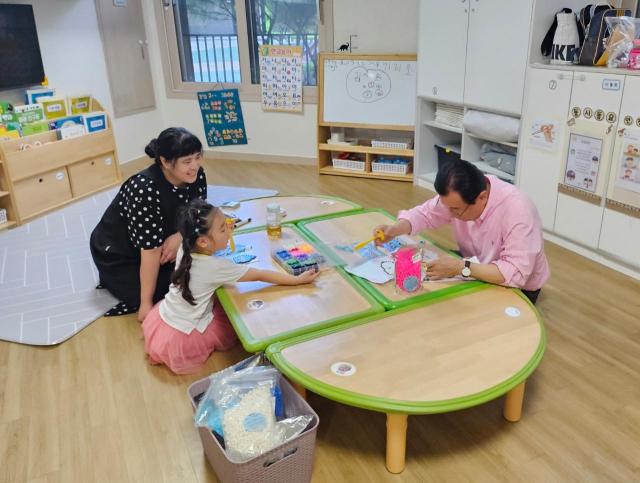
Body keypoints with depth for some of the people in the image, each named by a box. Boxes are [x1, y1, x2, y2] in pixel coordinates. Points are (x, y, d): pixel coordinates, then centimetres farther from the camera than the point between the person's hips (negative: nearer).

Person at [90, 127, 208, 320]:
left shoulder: (197, 176, -17)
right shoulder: (145, 190, -36)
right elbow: (151, 250, -33)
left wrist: (179, 237, -25)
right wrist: (146, 303, -24)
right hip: (117, 254, -6)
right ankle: (116, 281, 10)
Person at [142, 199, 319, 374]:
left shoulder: (184, 249, -8)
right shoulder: (216, 267, -24)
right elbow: (260, 276, -19)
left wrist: (221, 228, 3)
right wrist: (298, 279, -14)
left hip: (161, 319, 5)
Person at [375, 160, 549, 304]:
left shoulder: (517, 210, -35)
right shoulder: (457, 196, -17)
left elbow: (516, 273, -37)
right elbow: (426, 213, -2)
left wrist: (460, 267, -39)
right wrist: (395, 229, -21)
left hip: (516, 288, -5)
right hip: (476, 273, 6)